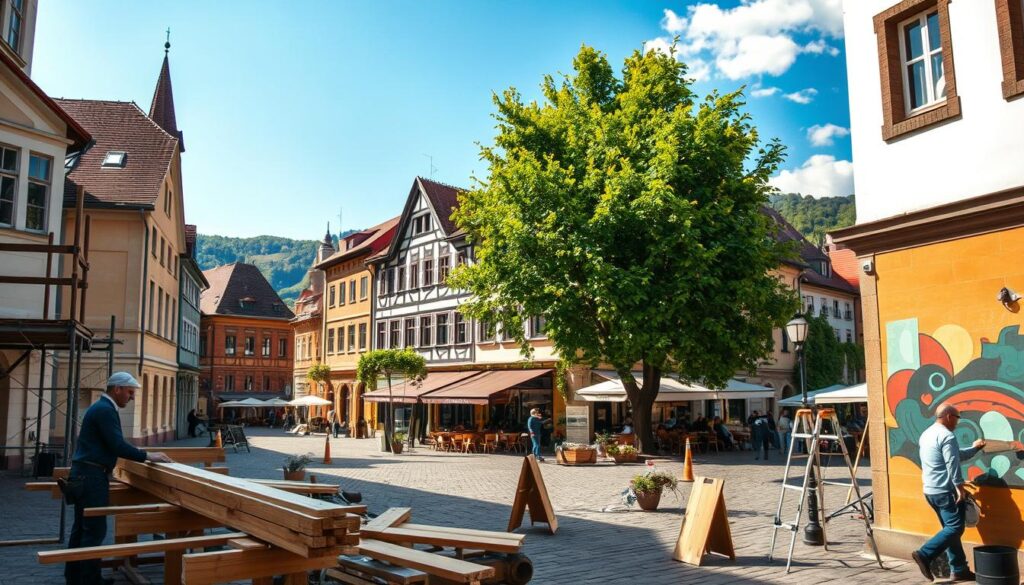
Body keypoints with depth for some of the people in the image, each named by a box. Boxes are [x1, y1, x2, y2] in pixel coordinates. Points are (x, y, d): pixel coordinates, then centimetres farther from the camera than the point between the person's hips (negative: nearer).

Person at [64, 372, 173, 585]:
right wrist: (147, 456, -13)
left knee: (82, 527, 15)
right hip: (91, 475, -11)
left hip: (85, 473, 11)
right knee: (95, 529, -7)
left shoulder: (101, 407, 17)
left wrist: (141, 455, 24)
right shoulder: (105, 410, -15)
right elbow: (117, 446, -20)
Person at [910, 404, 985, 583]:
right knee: (955, 528, -8)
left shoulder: (926, 434, 17)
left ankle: (959, 570, 15)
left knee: (950, 528, 13)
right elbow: (952, 464, -20)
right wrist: (959, 486, -17)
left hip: (930, 491, 10)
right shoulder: (946, 435, -14)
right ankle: (924, 554, -16)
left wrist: (974, 449, 32)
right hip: (946, 491, -10)